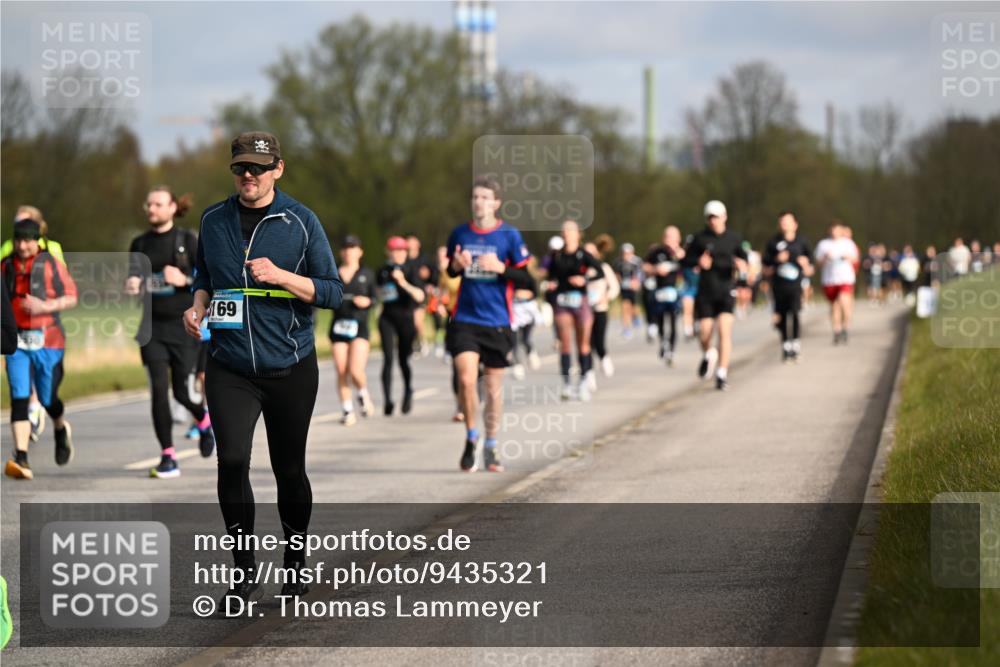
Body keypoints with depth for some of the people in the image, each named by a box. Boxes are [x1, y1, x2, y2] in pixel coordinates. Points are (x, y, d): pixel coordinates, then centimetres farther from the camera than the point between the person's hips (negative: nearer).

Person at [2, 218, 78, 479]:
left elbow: (71, 298, -4)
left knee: (48, 399, 7)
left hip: (47, 341, -2)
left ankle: (62, 430, 43)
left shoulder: (51, 264, -3)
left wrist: (45, 306, -18)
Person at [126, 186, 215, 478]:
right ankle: (168, 457, -3)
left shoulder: (186, 240, -1)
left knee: (182, 391, 0)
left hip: (183, 323, -3)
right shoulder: (140, 244, 10)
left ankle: (205, 421, 35)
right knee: (159, 390, -7)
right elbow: (133, 278, 15)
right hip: (152, 325, 3)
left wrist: (185, 280, -18)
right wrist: (131, 286, -7)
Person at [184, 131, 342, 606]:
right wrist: (198, 306, 1)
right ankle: (244, 575, -7)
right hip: (230, 367, 1)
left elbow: (332, 291, -4)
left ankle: (295, 561, 30)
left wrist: (281, 276, -19)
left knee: (289, 469, 8)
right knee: (231, 460, -16)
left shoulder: (300, 222, -3)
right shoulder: (213, 221, 6)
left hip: (291, 369, -1)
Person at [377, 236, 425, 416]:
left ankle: (408, 392, 34)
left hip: (406, 318, -2)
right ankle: (387, 399, -16)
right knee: (388, 359, -12)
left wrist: (403, 283, -27)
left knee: (403, 359, 6)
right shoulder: (383, 271, 7)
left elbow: (420, 296, -17)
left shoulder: (412, 270, -3)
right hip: (387, 318, 2)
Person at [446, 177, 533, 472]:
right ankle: (471, 438, 5)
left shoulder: (509, 235, -3)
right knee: (466, 379, -15)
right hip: (464, 320, 1)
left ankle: (490, 448, 21)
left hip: (497, 323, -1)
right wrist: (456, 265, -3)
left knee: (494, 387, 6)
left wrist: (500, 268, -19)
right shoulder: (459, 234, 5)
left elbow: (526, 280, -2)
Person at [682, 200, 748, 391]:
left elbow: (743, 257, 13)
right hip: (705, 291, 0)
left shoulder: (733, 238, 3)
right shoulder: (700, 238, 1)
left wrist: (741, 264, -12)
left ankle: (722, 374, -8)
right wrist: (698, 261, -17)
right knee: (705, 332, -2)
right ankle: (708, 355, 34)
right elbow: (686, 259, 4)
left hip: (725, 291, 0)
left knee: (725, 331, -13)